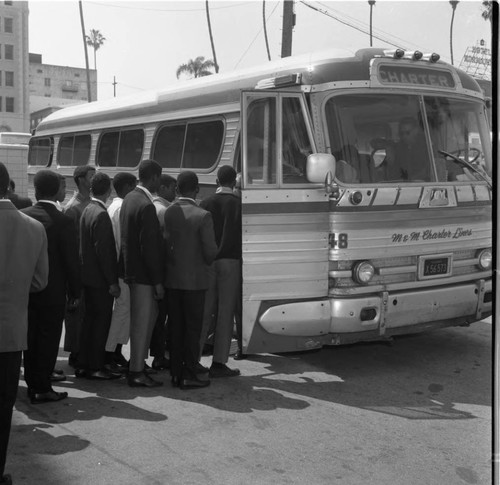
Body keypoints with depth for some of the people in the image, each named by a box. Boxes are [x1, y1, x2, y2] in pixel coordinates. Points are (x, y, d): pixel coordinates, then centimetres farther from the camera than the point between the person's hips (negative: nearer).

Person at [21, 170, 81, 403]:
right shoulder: (63, 221, -16)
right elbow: (71, 261, -13)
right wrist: (75, 292, -2)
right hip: (53, 290, -5)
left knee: (31, 336, 16)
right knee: (48, 338, 4)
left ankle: (33, 381, 27)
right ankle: (42, 389, 8)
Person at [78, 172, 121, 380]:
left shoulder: (87, 210, 10)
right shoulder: (101, 214, -18)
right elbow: (103, 251, -21)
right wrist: (112, 282, -17)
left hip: (88, 276, 9)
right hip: (100, 278, -9)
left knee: (90, 319, 15)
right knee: (101, 321, -1)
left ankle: (85, 364, 21)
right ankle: (96, 366, 5)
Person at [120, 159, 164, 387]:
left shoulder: (129, 198, 8)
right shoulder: (146, 206, -21)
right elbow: (149, 247, -23)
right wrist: (157, 281, -17)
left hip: (132, 268, 9)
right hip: (143, 274, -9)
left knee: (149, 315, 20)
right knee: (142, 322, 1)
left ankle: (139, 361, 30)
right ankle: (137, 371, 11)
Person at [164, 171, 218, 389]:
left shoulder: (166, 212, -2)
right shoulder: (202, 216, -14)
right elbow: (211, 251, -12)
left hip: (171, 279, 4)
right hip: (194, 279, -4)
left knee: (175, 327, 12)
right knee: (193, 328, 5)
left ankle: (176, 372, 19)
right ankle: (191, 374, 10)